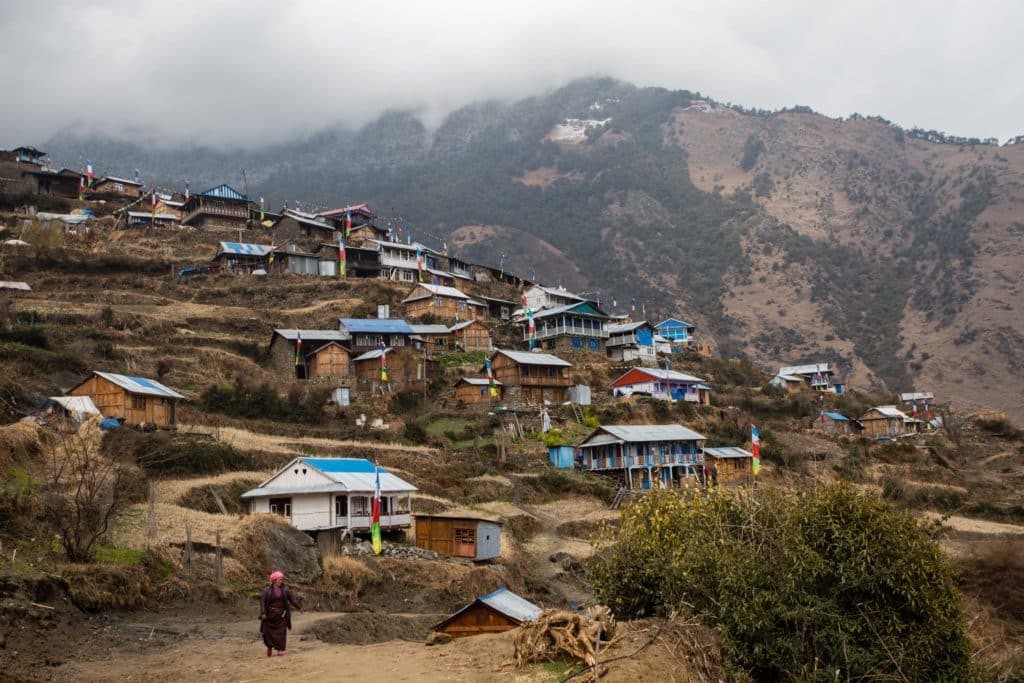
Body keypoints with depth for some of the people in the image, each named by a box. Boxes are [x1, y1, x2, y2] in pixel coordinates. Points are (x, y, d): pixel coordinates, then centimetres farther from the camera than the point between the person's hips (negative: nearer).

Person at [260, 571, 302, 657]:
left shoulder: (285, 589, 1)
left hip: (281, 614, 0)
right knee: (268, 632, 5)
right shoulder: (267, 590, -3)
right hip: (270, 614, 0)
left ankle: (281, 650, 1)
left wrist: (299, 606, -18)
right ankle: (270, 647, 30)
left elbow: (293, 599, -4)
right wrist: (263, 613, -16)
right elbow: (262, 601, -6)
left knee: (281, 632, -4)